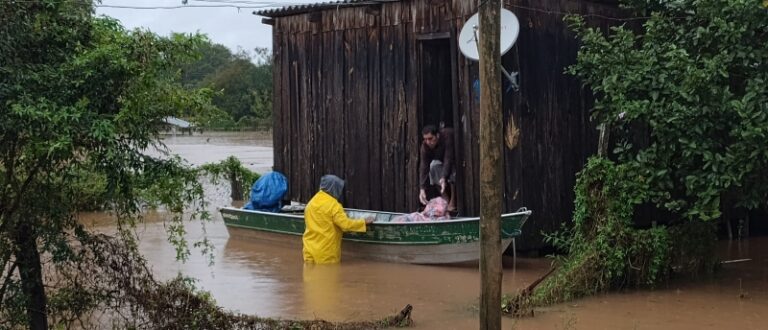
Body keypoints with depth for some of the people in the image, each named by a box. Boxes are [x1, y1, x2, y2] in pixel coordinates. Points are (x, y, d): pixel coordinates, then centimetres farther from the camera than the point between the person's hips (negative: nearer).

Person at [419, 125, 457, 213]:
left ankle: (453, 202, -25)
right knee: (434, 165, -26)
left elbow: (448, 159, -42)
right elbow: (423, 167, -28)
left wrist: (444, 178, -54)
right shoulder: (425, 146, -22)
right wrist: (422, 189, -39)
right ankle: (445, 200, -18)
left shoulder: (448, 135, -36)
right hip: (441, 159, 5)